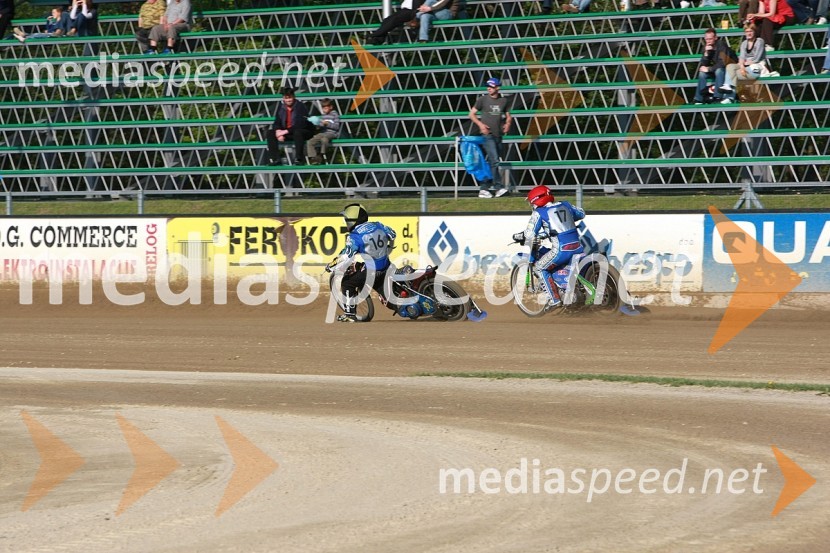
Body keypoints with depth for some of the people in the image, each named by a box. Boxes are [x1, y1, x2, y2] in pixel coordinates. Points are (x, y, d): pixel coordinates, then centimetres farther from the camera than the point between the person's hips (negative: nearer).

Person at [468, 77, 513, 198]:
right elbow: (472, 114, 3)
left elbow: (508, 116, 20)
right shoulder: (483, 100, 0)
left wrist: (508, 123, -2)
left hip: (498, 135, 5)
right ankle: (498, 187, -19)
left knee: (492, 163, 7)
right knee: (494, 161, -16)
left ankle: (484, 189, 12)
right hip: (487, 135, -5)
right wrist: (480, 124, -13)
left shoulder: (504, 101, 11)